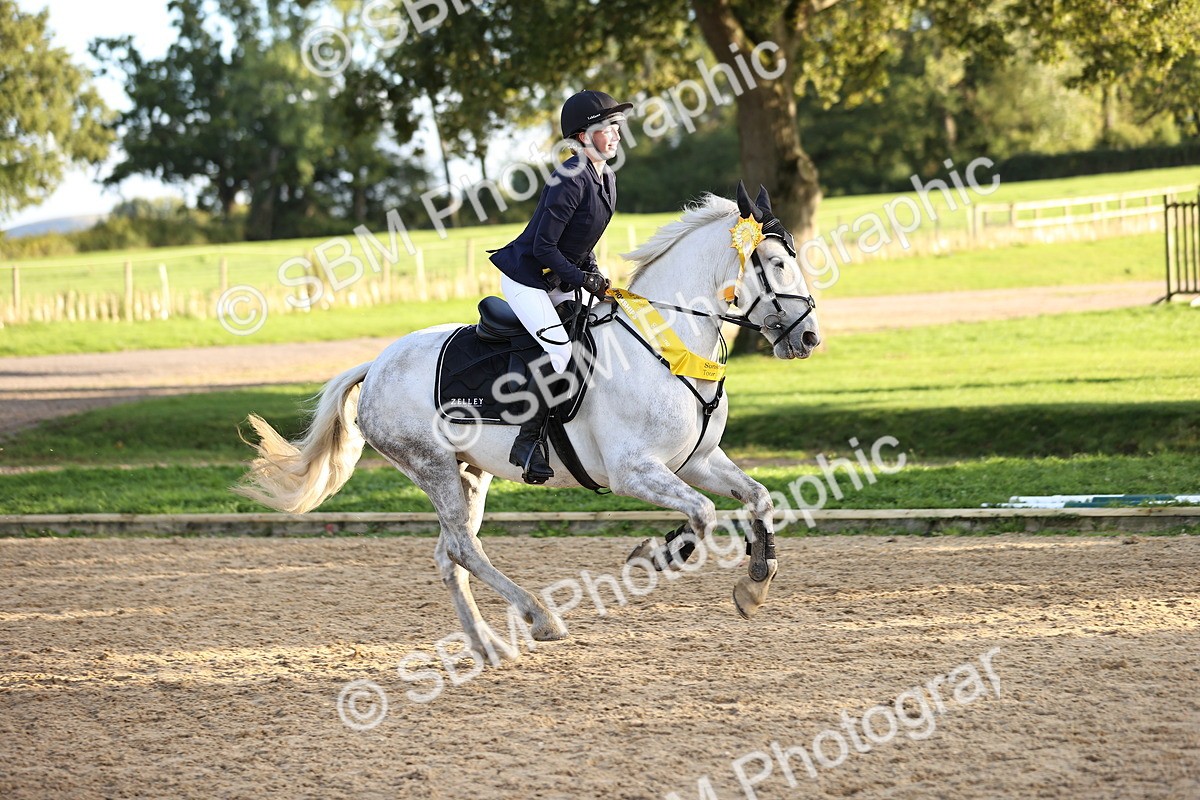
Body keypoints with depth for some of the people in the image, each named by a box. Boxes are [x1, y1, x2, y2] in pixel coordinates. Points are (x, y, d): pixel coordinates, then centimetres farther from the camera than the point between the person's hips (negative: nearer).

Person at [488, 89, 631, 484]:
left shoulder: (608, 179, 6)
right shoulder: (570, 180, -23)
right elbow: (543, 246, -22)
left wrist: (597, 277, 3)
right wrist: (582, 279, -21)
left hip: (560, 283, 10)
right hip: (526, 277, -10)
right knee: (559, 349, -25)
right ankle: (527, 441, -16)